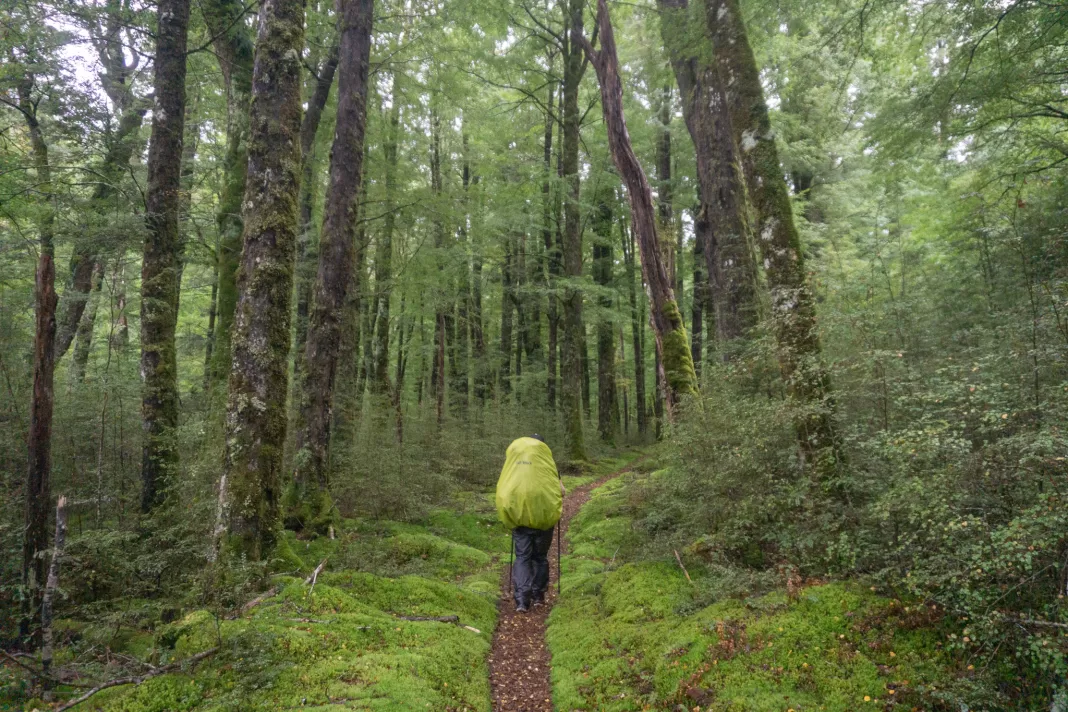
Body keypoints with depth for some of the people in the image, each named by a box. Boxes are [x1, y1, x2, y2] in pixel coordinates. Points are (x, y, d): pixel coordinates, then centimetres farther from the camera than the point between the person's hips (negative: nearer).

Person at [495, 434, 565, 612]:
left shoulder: (511, 461, 9)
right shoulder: (547, 460, 2)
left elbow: (502, 489, 12)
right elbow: (559, 489, -2)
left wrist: (508, 514, 23)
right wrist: (557, 508, 16)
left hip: (518, 515, 1)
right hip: (543, 515, -1)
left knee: (522, 557, 6)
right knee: (540, 557, 15)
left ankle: (522, 600, -6)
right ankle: (538, 596, 21)